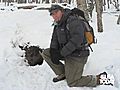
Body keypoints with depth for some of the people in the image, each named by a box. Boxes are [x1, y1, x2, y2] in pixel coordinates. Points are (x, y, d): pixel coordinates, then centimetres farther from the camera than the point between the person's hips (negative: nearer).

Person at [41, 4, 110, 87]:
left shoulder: (73, 21, -20)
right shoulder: (58, 24, 9)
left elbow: (77, 39, -31)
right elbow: (55, 39, 8)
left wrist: (61, 53, -27)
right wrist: (53, 51, -14)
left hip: (77, 56, -9)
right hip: (67, 53, 9)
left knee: (72, 83, -6)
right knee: (45, 53, 6)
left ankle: (99, 79, 5)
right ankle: (62, 74, 12)